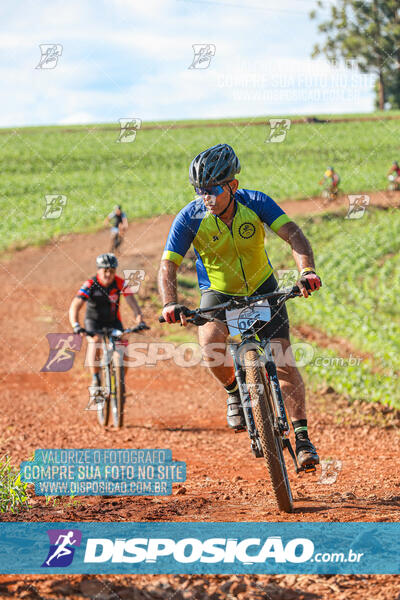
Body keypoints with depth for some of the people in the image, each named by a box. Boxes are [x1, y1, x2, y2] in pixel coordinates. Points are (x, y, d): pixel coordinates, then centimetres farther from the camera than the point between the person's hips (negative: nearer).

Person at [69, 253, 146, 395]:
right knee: (95, 340, -32)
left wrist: (140, 320, -42)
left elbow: (132, 302, -25)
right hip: (93, 320, -2)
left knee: (123, 343, -18)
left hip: (113, 320, 2)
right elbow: (75, 306, -30)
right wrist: (75, 325, -47)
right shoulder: (90, 285, -23)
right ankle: (95, 379, -26)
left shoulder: (120, 283, -18)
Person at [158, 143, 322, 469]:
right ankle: (234, 392, 2)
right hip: (218, 293, 0)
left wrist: (307, 270, -49)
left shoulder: (256, 203, -21)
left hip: (262, 287, 0)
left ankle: (302, 436, 1)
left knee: (284, 361, -11)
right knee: (210, 346, -30)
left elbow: (294, 235, -30)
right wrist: (170, 304, -44)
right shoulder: (190, 218, -22)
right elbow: (168, 264, -25)